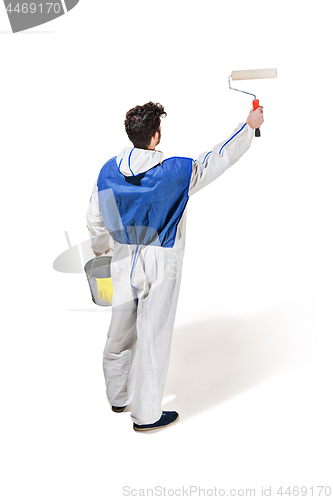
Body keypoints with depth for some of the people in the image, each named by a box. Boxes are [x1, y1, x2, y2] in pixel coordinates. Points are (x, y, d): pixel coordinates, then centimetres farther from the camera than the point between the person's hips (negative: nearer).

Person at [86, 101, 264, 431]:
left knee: (120, 331, 19)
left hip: (123, 260, 5)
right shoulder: (176, 172, -18)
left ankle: (117, 397, 39)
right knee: (153, 337, 6)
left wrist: (99, 246, 26)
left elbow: (94, 219, 6)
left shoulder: (109, 171, -5)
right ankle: (146, 415, 20)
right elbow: (221, 157, -6)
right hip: (160, 266, -5)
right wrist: (249, 125, 8)